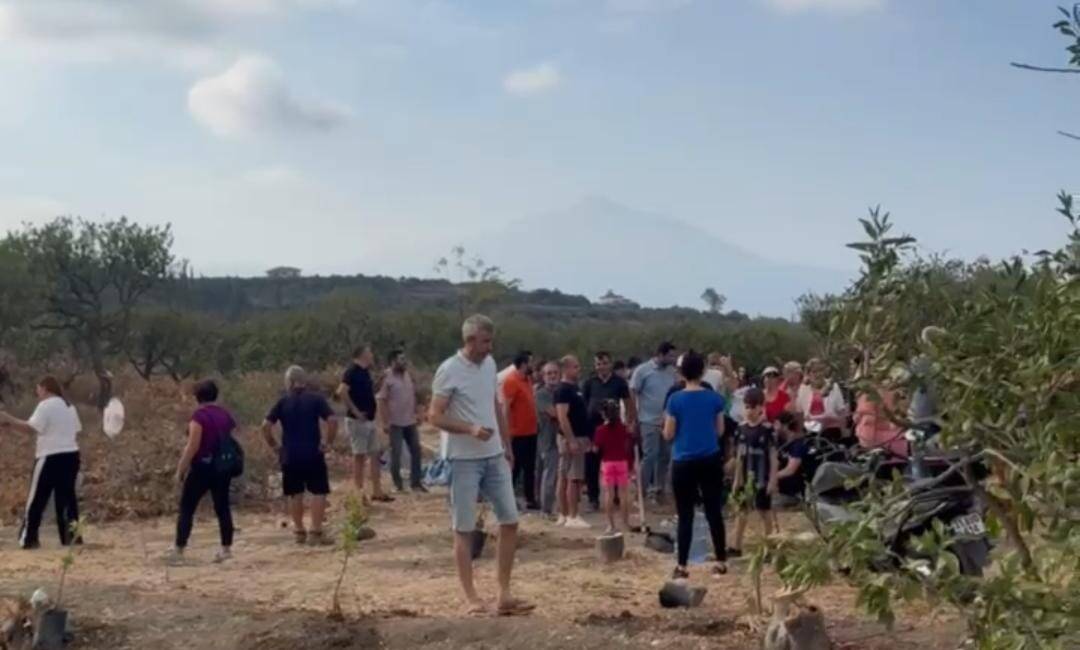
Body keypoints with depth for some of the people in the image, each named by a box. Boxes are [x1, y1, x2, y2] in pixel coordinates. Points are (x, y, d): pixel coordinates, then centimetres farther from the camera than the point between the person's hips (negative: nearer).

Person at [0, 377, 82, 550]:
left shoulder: (45, 406, -9)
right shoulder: (69, 406, 17)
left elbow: (31, 428, -19)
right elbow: (77, 433, 18)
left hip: (51, 458, -8)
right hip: (71, 455, 8)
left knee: (37, 498, -1)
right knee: (66, 496, 9)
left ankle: (28, 539, 0)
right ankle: (71, 536, 6)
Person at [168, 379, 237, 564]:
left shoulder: (199, 416, -12)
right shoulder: (226, 415, 8)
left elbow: (193, 446, -17)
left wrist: (180, 469, -11)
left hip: (202, 467, -6)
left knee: (186, 508, 3)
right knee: (222, 508, 9)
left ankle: (179, 550, 4)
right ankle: (226, 548, 7)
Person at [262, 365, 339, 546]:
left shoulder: (283, 401, 3)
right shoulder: (316, 399, -1)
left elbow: (266, 426, -5)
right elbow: (332, 420, -14)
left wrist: (274, 445, 5)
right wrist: (328, 442, -5)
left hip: (290, 455, 3)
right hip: (313, 454, -3)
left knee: (295, 493, 15)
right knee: (318, 492, 2)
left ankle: (299, 531, 21)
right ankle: (315, 532, -4)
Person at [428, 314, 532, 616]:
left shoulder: (490, 364, 8)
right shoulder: (449, 371, -13)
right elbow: (434, 416, -16)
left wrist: (507, 445, 16)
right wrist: (470, 429, -28)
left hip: (494, 456, 7)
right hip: (464, 460, -7)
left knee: (510, 520, 5)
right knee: (464, 529, 1)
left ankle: (504, 594, 12)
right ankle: (472, 597, 8)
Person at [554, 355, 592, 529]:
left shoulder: (575, 388, 15)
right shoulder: (563, 390, -14)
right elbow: (562, 417, -21)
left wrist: (587, 437, 20)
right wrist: (571, 440, -24)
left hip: (579, 437, 9)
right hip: (572, 438, -9)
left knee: (564, 477, 10)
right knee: (574, 478, -9)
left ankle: (564, 516, 13)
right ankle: (572, 517, -7)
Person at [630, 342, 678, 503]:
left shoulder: (671, 371, 7)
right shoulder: (642, 370, -6)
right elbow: (632, 395, -4)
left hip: (667, 421, 5)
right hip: (649, 421, -5)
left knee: (665, 456, 8)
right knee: (650, 456, -7)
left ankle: (659, 489, 19)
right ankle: (641, 490, 3)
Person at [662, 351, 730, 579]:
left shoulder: (675, 400, -8)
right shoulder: (714, 398, -1)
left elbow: (668, 435, -4)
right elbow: (720, 431, 7)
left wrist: (666, 425, 16)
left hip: (684, 463, -2)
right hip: (710, 461, 2)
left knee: (685, 516, 3)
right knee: (714, 512, 10)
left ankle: (682, 567, 3)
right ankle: (721, 562, 16)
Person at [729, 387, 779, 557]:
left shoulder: (767, 429, -11)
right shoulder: (741, 429, 4)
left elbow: (773, 457, -9)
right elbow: (739, 456, 10)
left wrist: (772, 480, -12)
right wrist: (737, 478, 10)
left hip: (762, 478, -5)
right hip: (745, 478, 5)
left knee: (765, 511, 5)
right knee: (741, 510, 8)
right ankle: (736, 547, 14)